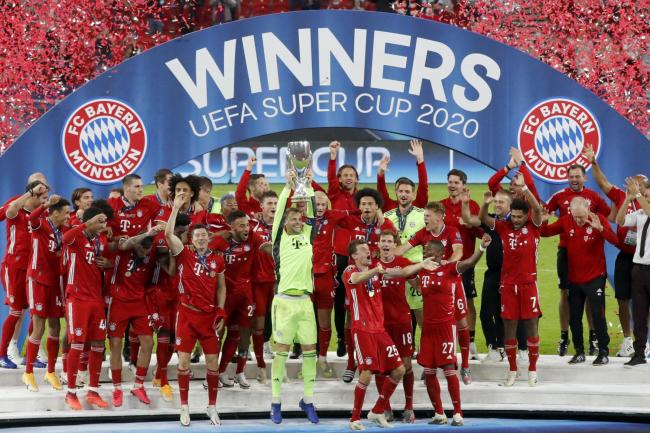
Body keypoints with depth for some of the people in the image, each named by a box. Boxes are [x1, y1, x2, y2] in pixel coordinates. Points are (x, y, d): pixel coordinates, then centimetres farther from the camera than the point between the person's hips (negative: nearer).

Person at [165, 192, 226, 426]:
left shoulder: (217, 259, 6)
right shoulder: (184, 254, -2)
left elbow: (221, 287, 13)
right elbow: (168, 234, -17)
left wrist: (221, 312, 3)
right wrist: (176, 207, -19)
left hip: (210, 315, 2)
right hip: (187, 313, -2)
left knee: (213, 361, 4)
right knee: (184, 360, 0)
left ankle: (212, 407, 16)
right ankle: (184, 407, 12)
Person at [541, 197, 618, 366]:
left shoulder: (598, 220, -13)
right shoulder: (566, 221, -4)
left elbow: (614, 240, -25)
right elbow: (545, 232, -1)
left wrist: (600, 228, -42)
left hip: (595, 278, -4)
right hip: (574, 279, 4)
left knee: (598, 315, -3)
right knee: (574, 317, 9)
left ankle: (604, 352, 7)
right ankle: (579, 352, 21)